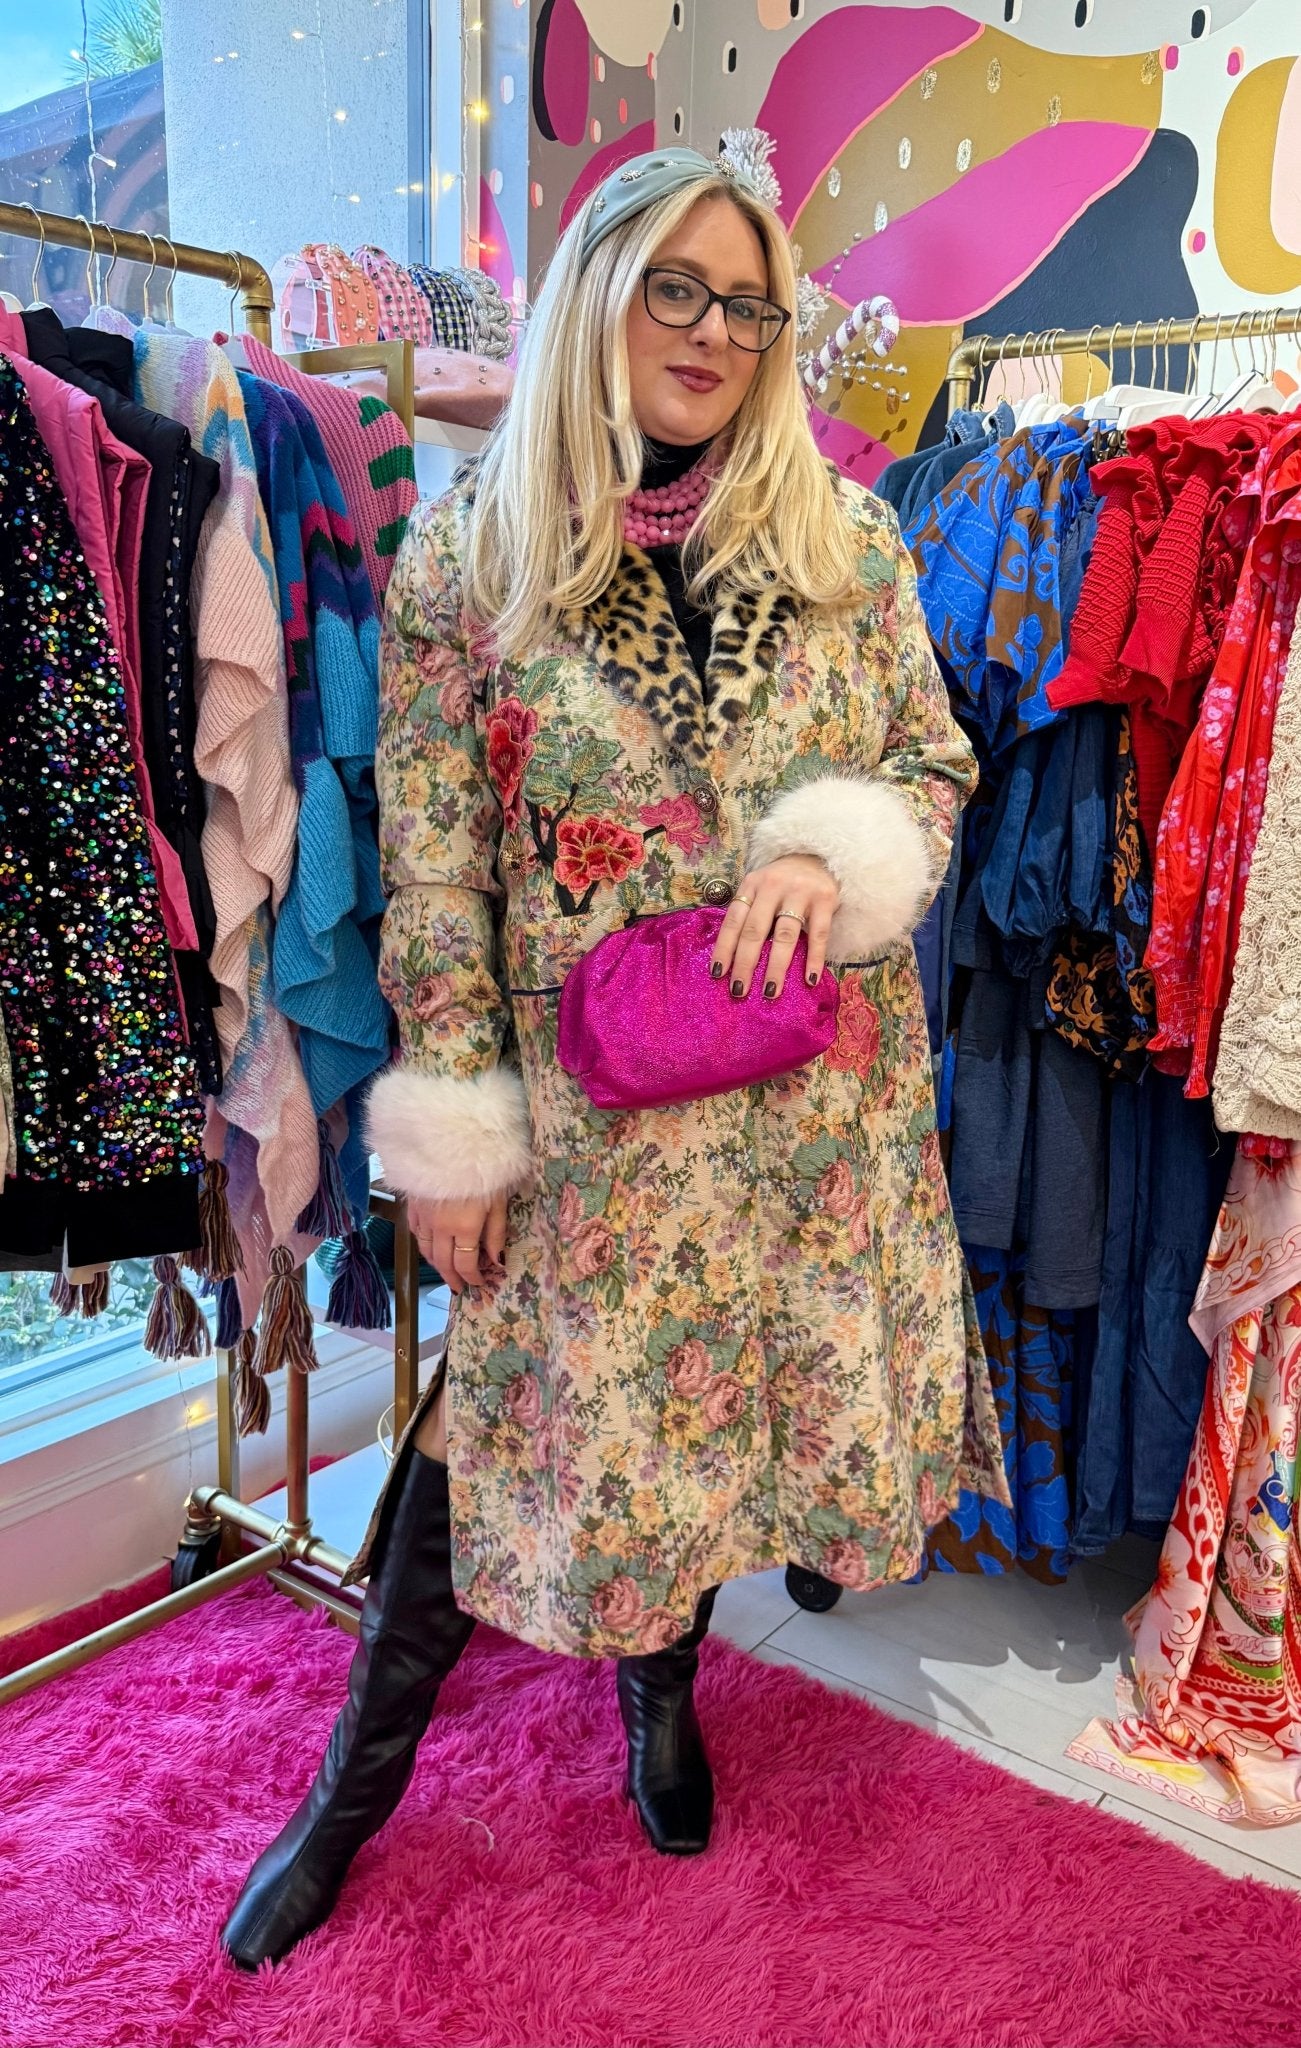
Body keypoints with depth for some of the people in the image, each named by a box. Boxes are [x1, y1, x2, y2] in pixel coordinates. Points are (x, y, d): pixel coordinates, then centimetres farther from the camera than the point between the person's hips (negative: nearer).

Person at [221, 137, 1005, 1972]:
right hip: (586, 1099, -2)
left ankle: (662, 1687, 47)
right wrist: (452, 1132, -6)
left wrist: (830, 854, -13)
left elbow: (937, 766, 9)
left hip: (813, 1095, 3)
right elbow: (432, 872, -5)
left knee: (715, 1396, 16)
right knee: (498, 1415, 8)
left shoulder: (845, 539, 2)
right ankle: (359, 1783, 33)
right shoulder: (467, 549, -4)